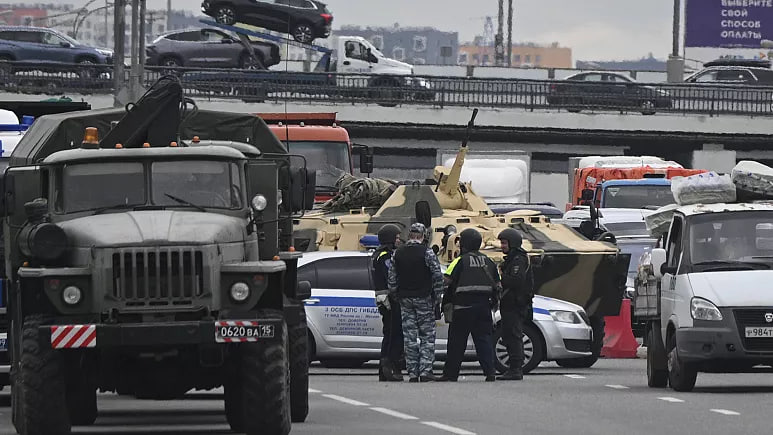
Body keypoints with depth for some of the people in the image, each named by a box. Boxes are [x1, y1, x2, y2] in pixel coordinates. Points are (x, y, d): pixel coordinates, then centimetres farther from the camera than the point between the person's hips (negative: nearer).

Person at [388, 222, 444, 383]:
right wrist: (436, 295, 1)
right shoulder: (427, 253, -9)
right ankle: (425, 371, -7)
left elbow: (392, 278, 8)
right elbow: (438, 276, -10)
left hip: (405, 298, 4)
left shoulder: (398, 253, 5)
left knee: (409, 336, 6)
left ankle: (412, 372, 3)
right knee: (427, 335, 1)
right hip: (424, 298, -4)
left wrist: (395, 295, 17)